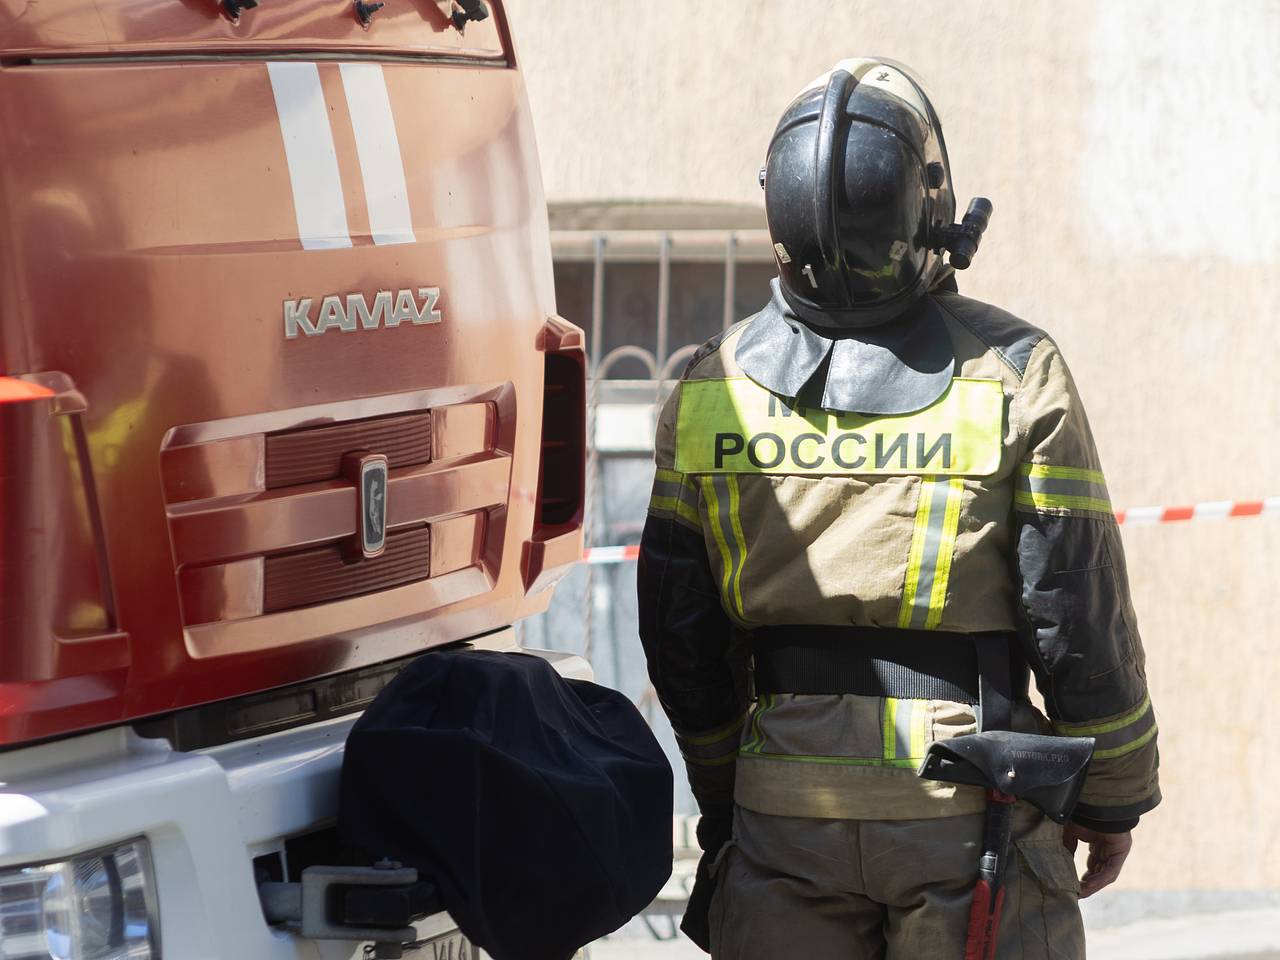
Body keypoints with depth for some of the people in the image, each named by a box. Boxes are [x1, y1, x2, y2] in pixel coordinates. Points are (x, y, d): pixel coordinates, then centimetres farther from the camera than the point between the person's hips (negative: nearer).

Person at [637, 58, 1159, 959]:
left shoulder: (711, 387, 0)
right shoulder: (1013, 373, -9)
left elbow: (682, 637, 6)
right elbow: (1080, 617, -6)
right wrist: (1113, 795, 6)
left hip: (785, 807, 3)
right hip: (963, 814, -3)